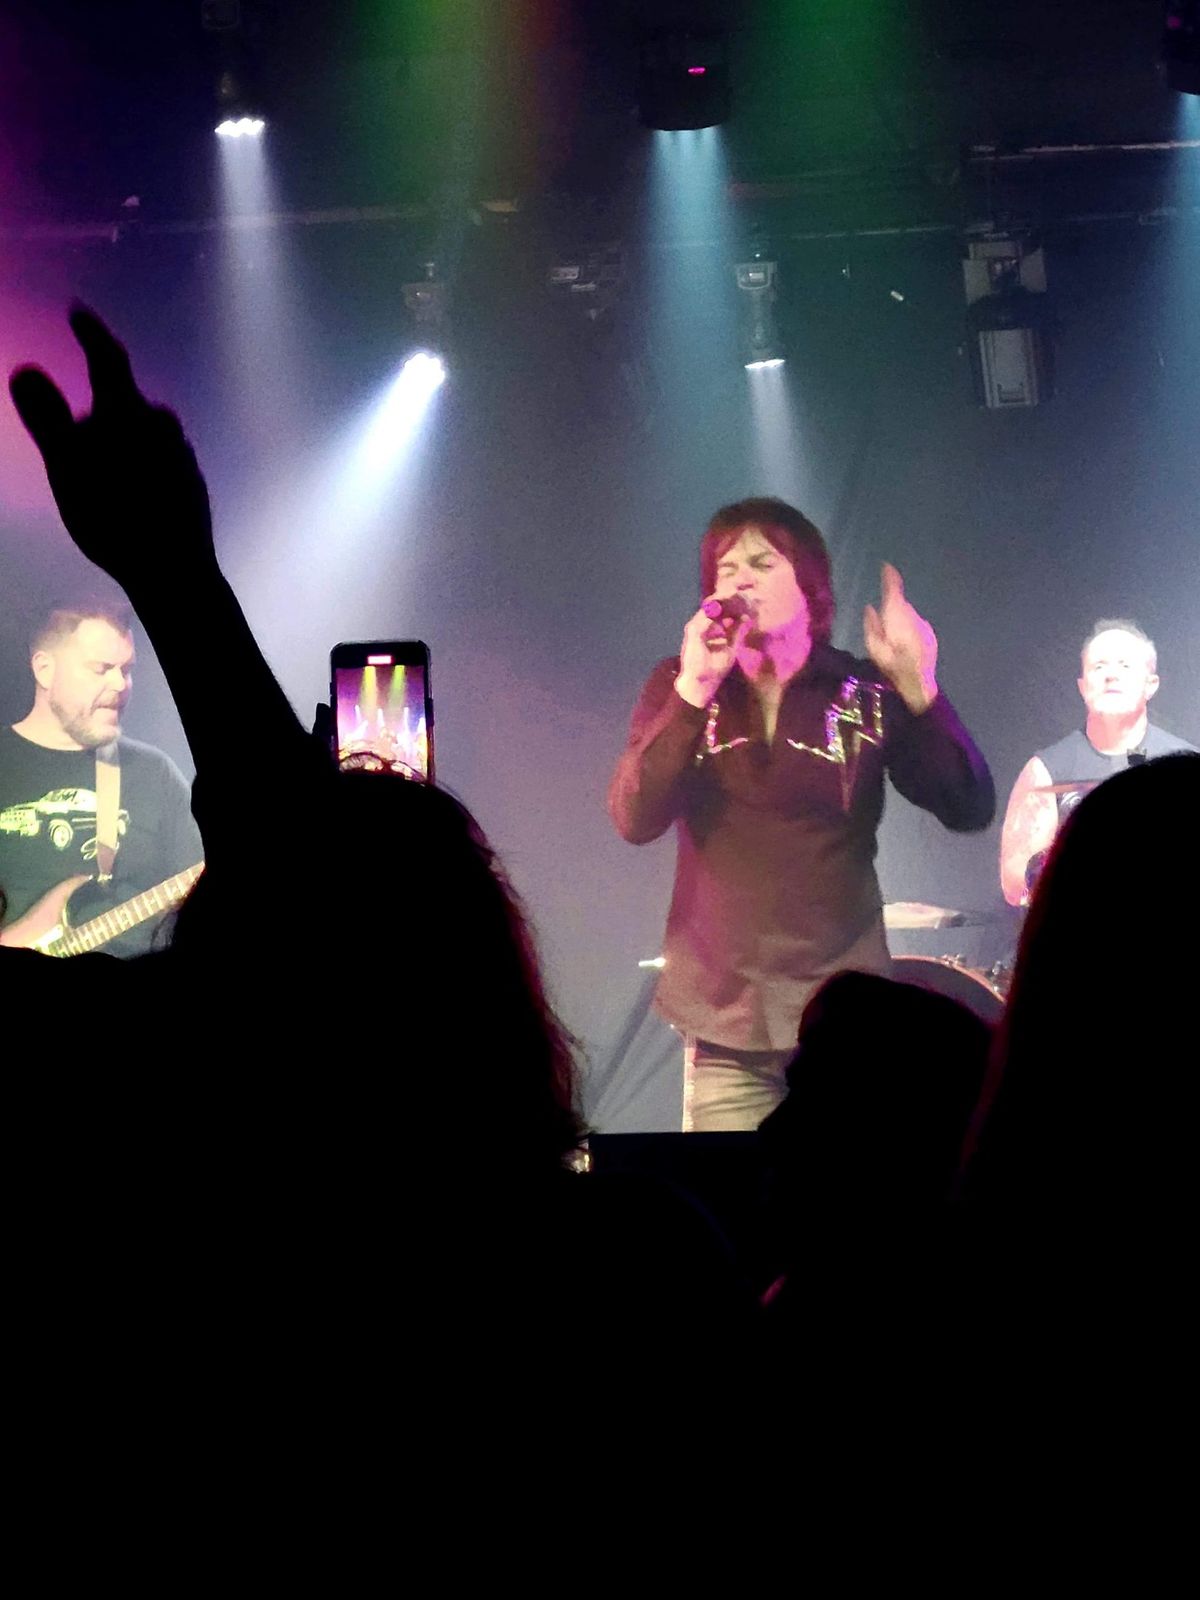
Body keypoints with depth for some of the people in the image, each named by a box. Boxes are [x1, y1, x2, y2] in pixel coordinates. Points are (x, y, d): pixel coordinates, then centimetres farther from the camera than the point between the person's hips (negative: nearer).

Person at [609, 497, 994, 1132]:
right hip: (725, 1018, 1)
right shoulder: (679, 689, 4)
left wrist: (918, 688, -19)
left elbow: (971, 810, -6)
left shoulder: (866, 695, 1)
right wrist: (694, 690, -19)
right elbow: (634, 819, -9)